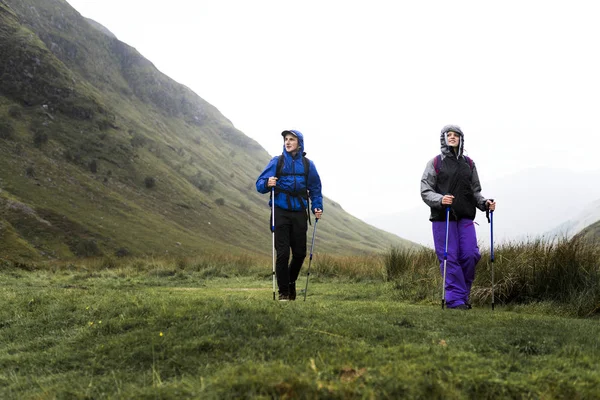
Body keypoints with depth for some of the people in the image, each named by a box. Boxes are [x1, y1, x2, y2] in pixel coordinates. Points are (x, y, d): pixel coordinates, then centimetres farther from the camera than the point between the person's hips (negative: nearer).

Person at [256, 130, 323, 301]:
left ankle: (291, 282, 33)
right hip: (281, 213, -2)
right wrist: (267, 184, -22)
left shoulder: (308, 165, 8)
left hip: (299, 213, 2)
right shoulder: (277, 162, 1)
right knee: (283, 253, -5)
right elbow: (260, 184, 0)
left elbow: (315, 189, 16)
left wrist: (317, 207, 2)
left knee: (300, 253, 6)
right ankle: (283, 292, 7)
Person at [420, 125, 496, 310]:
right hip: (442, 218, -3)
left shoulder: (469, 164, 16)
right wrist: (440, 199, -21)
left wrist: (485, 203, -2)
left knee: (470, 255, -5)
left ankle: (463, 293, 14)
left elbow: (475, 191, 18)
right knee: (450, 258, -6)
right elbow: (425, 191, -1)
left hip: (465, 218, 3)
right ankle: (455, 299, -1)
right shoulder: (435, 163, 4)